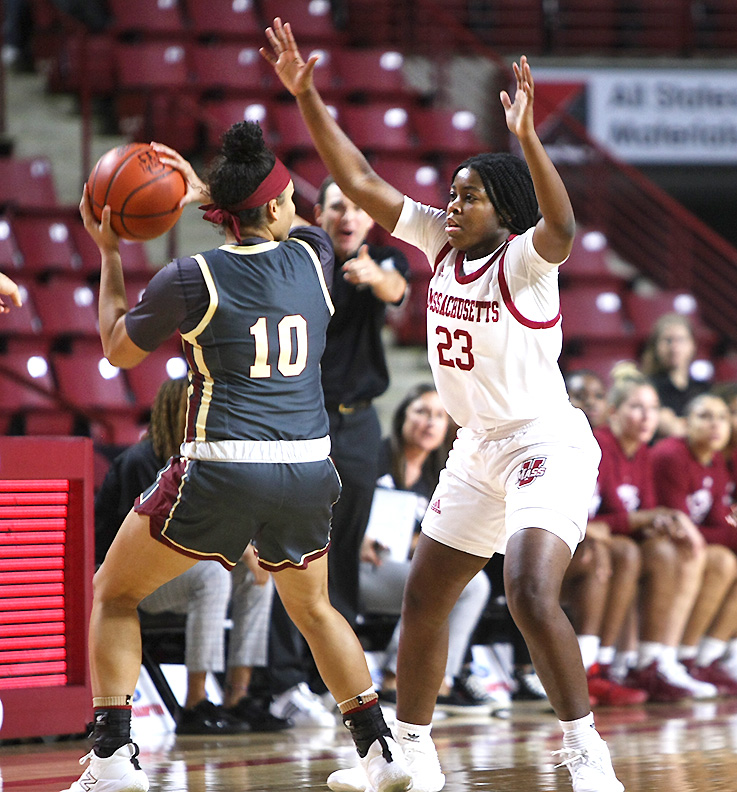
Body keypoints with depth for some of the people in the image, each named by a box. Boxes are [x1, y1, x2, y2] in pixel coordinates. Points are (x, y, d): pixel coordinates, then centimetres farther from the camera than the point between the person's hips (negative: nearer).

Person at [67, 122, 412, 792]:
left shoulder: (189, 279, -6)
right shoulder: (313, 257, 4)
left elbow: (118, 350, 11)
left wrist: (109, 256, 20)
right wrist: (205, 193, 33)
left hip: (222, 471, -4)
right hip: (308, 468, 4)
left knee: (113, 594, 13)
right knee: (313, 608, 27)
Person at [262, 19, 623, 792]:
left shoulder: (524, 258, -16)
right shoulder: (440, 240, 2)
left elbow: (561, 225, -40)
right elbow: (360, 181, 2)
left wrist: (526, 137, -52)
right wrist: (306, 95, -6)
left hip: (547, 446, -8)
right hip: (479, 451, 8)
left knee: (531, 596, -25)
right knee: (422, 600, 12)